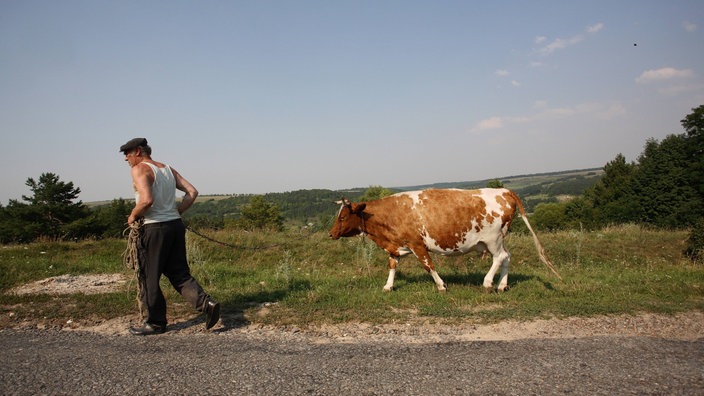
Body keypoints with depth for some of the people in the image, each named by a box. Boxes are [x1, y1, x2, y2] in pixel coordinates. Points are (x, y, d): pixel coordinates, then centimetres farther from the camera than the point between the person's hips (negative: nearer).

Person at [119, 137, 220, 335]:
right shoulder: (167, 169, 15)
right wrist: (176, 213, 13)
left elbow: (147, 200, -24)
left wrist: (133, 216, -7)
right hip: (176, 225, 7)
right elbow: (192, 192, 11)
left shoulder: (139, 170, -8)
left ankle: (156, 322, 18)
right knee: (180, 273, 11)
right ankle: (207, 303, -5)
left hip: (155, 228, -7)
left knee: (149, 277, 7)